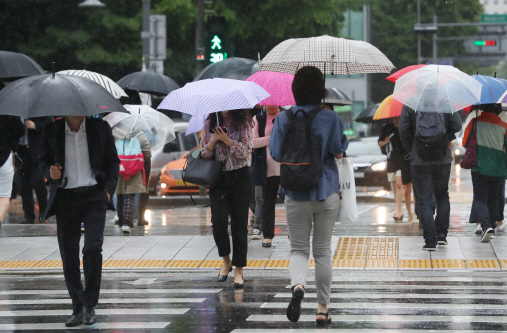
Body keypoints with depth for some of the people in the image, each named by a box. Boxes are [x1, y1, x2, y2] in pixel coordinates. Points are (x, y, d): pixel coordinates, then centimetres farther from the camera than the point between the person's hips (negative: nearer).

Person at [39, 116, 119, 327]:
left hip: (94, 196, -2)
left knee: (93, 248, -15)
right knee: (68, 254, 1)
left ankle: (89, 306, -1)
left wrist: (109, 189, -2)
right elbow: (43, 159, 15)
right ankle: (78, 309, 12)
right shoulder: (52, 131, 4)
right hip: (65, 197, 2)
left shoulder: (100, 128, 3)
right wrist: (50, 172, -8)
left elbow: (113, 161, 9)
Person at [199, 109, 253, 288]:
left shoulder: (243, 123, 0)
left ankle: (239, 269, 6)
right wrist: (213, 140, -10)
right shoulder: (209, 124, 8)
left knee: (239, 223, -1)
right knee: (218, 221, -10)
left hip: (240, 177, -2)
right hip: (218, 178, 2)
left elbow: (245, 151, -8)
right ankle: (226, 260, 13)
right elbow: (204, 154, 7)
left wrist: (226, 139, -17)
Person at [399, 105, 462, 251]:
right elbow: (456, 126, -3)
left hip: (420, 161, -2)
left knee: (424, 200, 3)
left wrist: (410, 148, 6)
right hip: (443, 159, 2)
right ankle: (441, 233, 11)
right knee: (442, 195, 21)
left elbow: (403, 130, -9)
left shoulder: (409, 104, -5)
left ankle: (430, 241, -2)